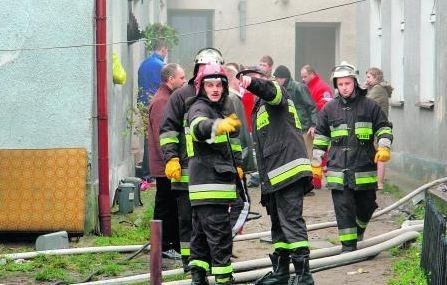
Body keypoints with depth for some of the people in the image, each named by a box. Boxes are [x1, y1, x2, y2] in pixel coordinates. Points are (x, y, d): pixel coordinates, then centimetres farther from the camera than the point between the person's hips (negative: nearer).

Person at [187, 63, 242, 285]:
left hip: (219, 180, 10)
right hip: (208, 181, -10)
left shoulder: (222, 108, 18)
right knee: (219, 232, -11)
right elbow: (199, 125, -38)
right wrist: (217, 125, -58)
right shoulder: (199, 107, -12)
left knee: (201, 231, 14)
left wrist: (236, 165, 34)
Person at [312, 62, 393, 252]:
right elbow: (320, 136, 15)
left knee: (366, 205, 11)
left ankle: (359, 229, 41)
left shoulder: (369, 106, 3)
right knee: (343, 208, -5)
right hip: (338, 169, 0)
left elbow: (384, 128, 9)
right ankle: (348, 246, -1)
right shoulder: (329, 109, 8)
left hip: (364, 167, 0)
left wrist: (384, 147, -8)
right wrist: (316, 163, 13)